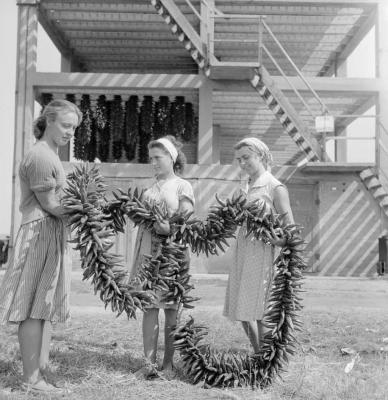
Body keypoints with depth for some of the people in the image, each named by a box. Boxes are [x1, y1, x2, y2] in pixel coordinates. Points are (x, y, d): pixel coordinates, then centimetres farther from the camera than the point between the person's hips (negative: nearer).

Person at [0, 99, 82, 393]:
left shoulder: (51, 156, 20)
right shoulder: (39, 156, -12)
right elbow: (48, 204, -15)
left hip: (53, 236, 10)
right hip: (39, 233, -10)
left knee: (47, 308, 11)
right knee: (33, 310, -4)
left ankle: (42, 371, 19)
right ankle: (31, 379, 3)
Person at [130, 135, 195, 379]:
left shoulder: (182, 187, 1)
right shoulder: (151, 187, 17)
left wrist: (169, 229, -24)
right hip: (148, 250, 5)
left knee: (171, 309, 2)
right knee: (149, 307, 2)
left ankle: (168, 363, 13)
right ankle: (150, 363, 7)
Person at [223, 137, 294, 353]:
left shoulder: (275, 188, -6)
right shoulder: (247, 187, 15)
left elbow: (290, 227, -11)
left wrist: (280, 241, -27)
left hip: (262, 252, -7)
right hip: (242, 251, 7)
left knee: (257, 313, -5)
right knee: (243, 312, 10)